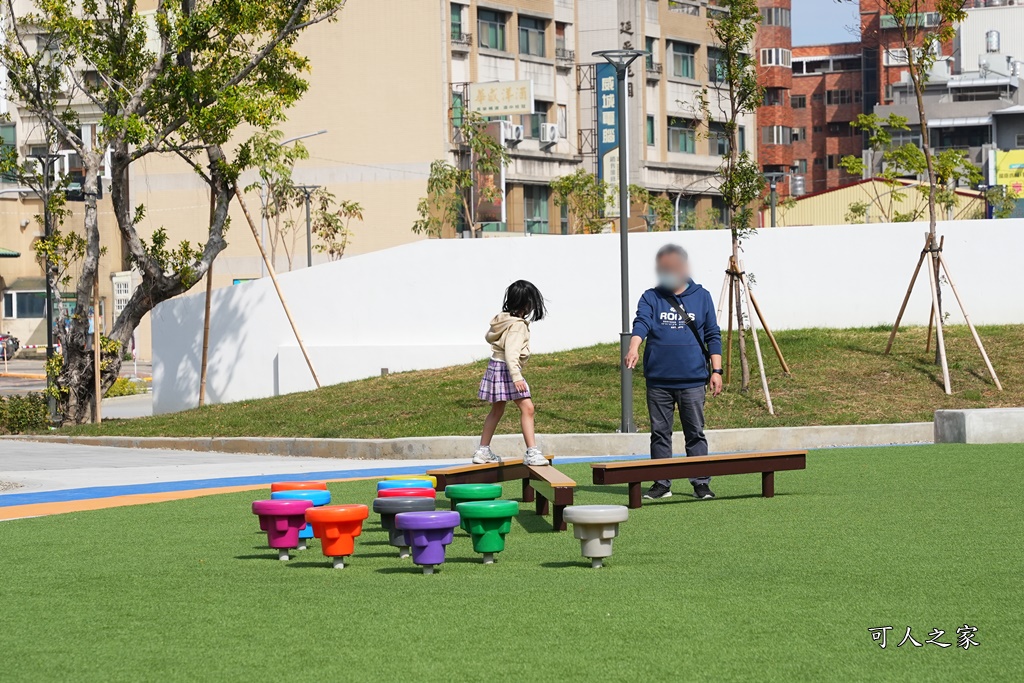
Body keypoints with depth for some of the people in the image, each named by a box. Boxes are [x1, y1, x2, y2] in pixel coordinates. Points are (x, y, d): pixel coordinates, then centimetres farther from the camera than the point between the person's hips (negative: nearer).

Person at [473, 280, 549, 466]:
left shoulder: (502, 318, 7)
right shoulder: (517, 325, -20)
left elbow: (489, 337, 23)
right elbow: (511, 352, -28)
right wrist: (516, 377, -34)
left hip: (496, 367, 10)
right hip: (506, 369, -10)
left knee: (497, 411, 20)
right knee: (526, 408, -14)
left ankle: (483, 451, 27)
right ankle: (532, 452, -20)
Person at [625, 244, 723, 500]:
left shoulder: (702, 297, 6)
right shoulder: (651, 298, 4)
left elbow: (713, 336, 8)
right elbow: (641, 323, -13)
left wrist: (716, 370, 2)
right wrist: (634, 347, -32)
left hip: (692, 380, -1)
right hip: (658, 381, 1)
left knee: (695, 433, 3)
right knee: (660, 433, 7)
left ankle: (701, 483, 8)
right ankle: (662, 484, 14)